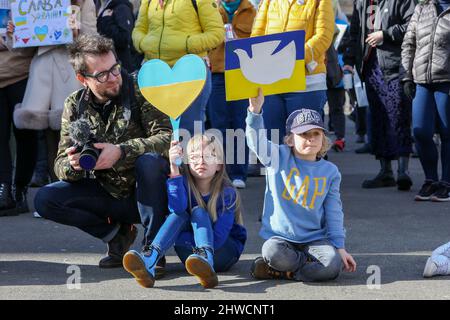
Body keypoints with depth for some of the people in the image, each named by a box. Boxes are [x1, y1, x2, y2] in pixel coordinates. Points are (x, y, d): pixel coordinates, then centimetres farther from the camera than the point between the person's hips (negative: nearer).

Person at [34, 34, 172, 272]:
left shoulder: (139, 91, -12)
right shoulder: (75, 106, -1)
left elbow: (168, 137, -23)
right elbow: (61, 164, -3)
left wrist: (121, 152, -34)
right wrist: (72, 166, -28)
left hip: (145, 192, -3)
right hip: (107, 194, 4)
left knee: (150, 160, -36)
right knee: (45, 199, -14)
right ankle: (116, 234, 2)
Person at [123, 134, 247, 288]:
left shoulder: (227, 193, -15)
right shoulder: (185, 183, -7)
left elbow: (218, 237, -24)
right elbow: (177, 208, -30)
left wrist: (176, 238, -22)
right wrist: (174, 167, -38)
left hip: (225, 251, -2)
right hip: (192, 255, 3)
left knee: (198, 212, -23)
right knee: (180, 215, -22)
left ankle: (206, 259, -52)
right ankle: (149, 260, -45)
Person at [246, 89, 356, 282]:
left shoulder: (330, 172, 6)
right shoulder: (278, 158, 2)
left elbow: (334, 213, 6)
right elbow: (256, 141, -14)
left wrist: (340, 247, -1)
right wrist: (255, 110, -30)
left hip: (314, 239, 2)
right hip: (280, 237, -1)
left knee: (333, 265, -28)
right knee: (272, 251, -36)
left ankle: (281, 272, -9)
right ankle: (310, 262, -8)